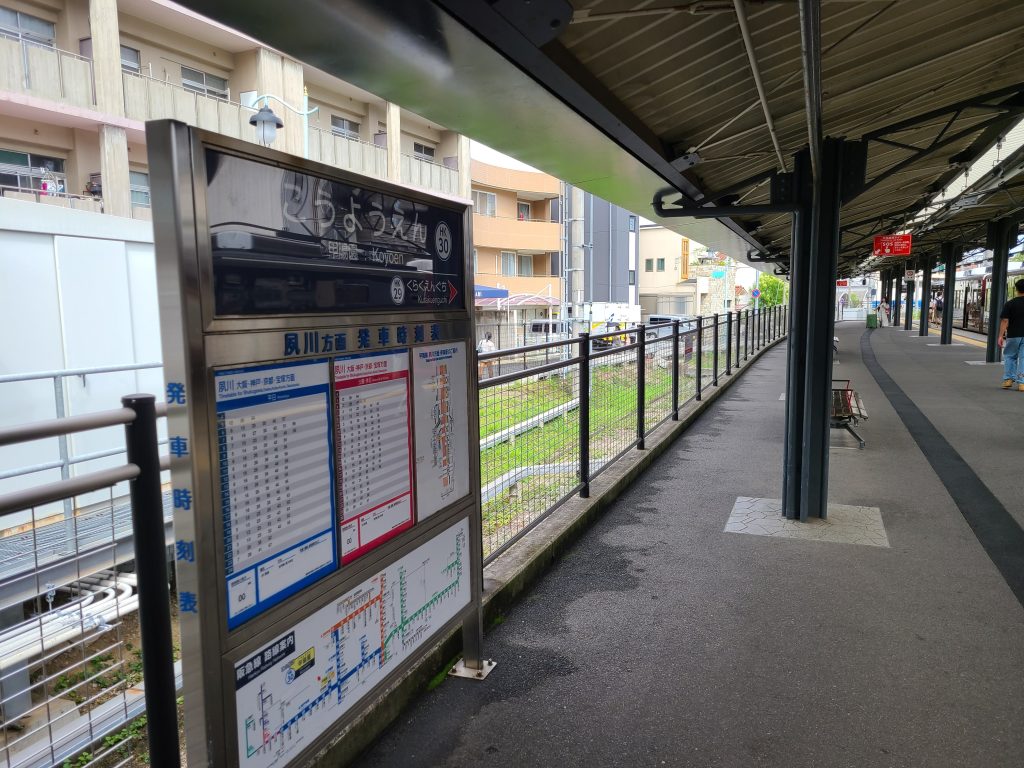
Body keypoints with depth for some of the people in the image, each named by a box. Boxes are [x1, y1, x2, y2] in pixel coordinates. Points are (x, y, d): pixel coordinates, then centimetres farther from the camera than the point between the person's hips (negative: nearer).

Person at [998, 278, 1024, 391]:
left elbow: (1005, 321, -8)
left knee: (1009, 356, 14)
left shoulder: (1009, 304, -5)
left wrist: (1001, 336, -5)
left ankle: (1008, 379, 10)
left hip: (1013, 335, -1)